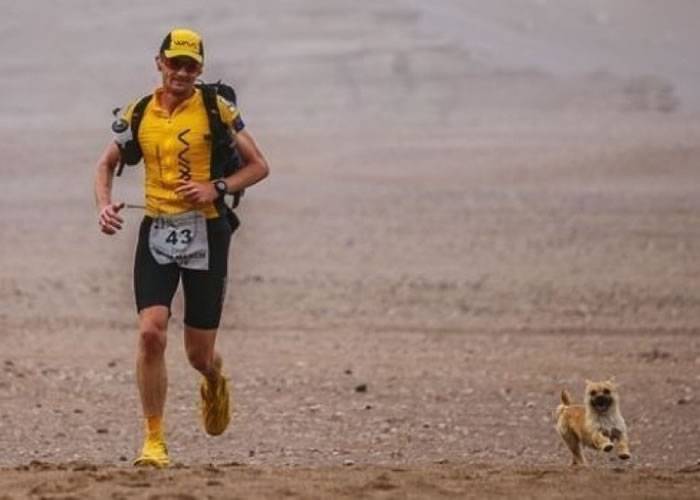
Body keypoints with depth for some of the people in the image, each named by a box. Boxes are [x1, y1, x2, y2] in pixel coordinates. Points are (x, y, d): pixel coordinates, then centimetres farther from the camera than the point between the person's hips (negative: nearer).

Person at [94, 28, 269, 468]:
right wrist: (105, 204, -1)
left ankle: (215, 382, 44)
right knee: (151, 332, -16)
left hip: (205, 232, -2)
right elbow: (107, 163, 18)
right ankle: (154, 441, -7)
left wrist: (217, 188, -15)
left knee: (199, 355, 5)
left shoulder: (216, 110, -2)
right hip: (156, 232, 2)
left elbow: (259, 166, 1)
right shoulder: (140, 113, 5)